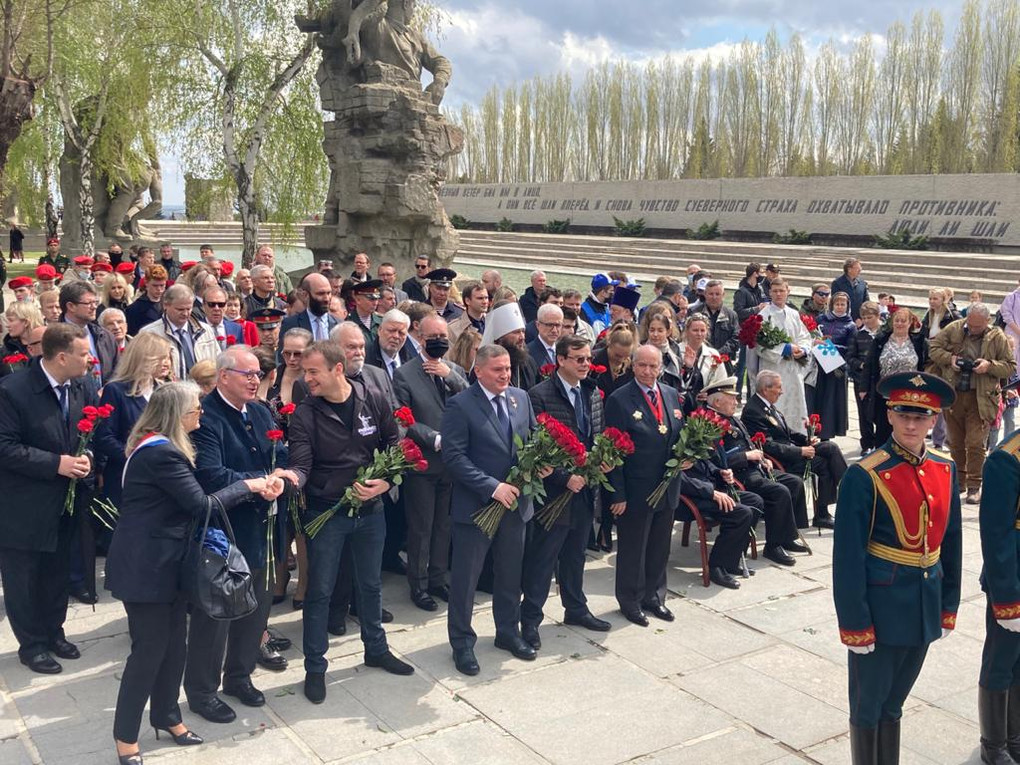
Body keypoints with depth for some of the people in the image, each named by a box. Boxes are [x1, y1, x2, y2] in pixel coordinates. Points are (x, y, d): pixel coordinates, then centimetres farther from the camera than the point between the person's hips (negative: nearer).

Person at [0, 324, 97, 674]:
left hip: (64, 504, 5)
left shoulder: (84, 389, -3)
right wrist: (56, 463, -24)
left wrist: (88, 458, -13)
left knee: (57, 575, 19)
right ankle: (32, 645, 27)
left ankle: (53, 631, 38)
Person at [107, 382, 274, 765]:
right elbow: (201, 504, -21)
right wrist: (247, 486, -9)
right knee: (150, 648, 0)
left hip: (163, 560, 10)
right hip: (146, 566, -10)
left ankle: (166, 715, 30)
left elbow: (186, 500, 8)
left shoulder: (157, 446, 10)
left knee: (174, 642, 15)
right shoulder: (162, 453, -23)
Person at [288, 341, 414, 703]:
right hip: (325, 513, -2)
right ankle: (315, 667, 21)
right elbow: (301, 465, -19)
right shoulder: (305, 414, -12)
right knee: (319, 591, 5)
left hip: (370, 509, 3)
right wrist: (291, 479, -41)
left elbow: (395, 448, 2)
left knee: (371, 584, 19)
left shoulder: (374, 402, -6)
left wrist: (386, 481, -15)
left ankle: (376, 649, 39)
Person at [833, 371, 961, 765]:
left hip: (925, 608, 5)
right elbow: (848, 557, -15)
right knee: (868, 704, 10)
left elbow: (951, 542, 11)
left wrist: (949, 605, 12)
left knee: (894, 701, 20)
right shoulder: (865, 477, -16)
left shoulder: (945, 471, 3)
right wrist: (855, 622, -15)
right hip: (880, 607, -5)